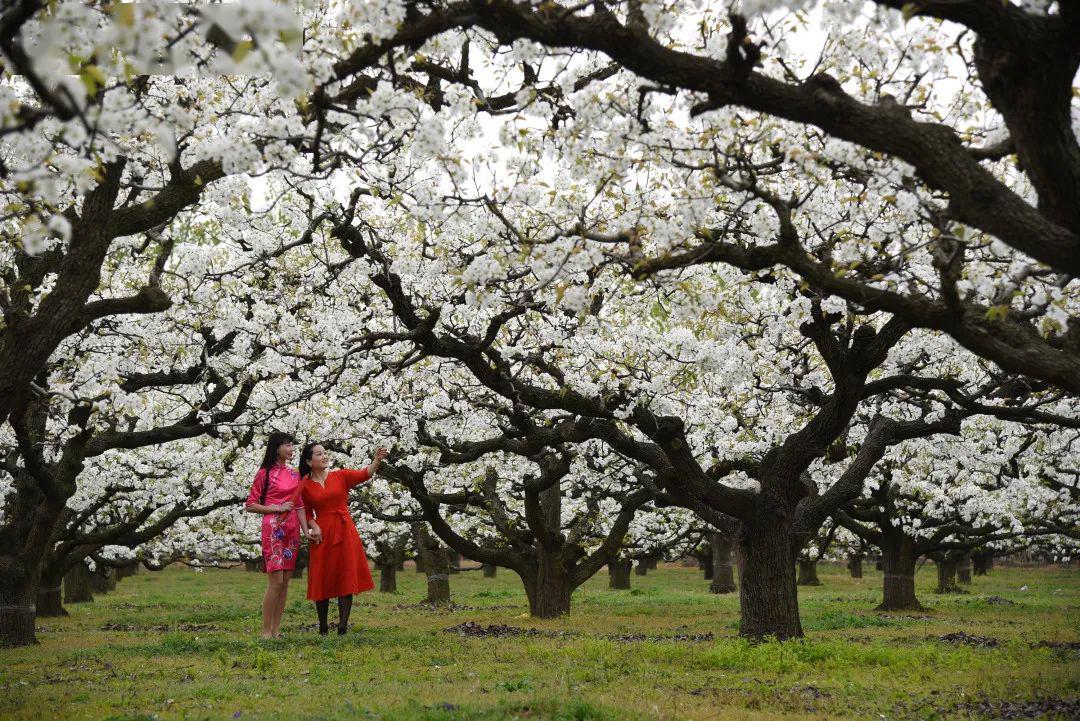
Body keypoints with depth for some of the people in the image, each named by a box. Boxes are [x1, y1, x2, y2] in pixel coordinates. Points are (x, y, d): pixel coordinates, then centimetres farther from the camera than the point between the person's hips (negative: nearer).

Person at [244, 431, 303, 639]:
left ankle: (276, 629, 8)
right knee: (276, 581, -12)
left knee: (285, 582, 4)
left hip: (292, 530, 6)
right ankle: (266, 631, -7)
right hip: (273, 528, -6)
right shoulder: (265, 473, -2)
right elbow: (250, 505, -2)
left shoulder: (294, 474, 15)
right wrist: (276, 508, -12)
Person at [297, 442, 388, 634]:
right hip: (322, 534, 0)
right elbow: (305, 515, 8)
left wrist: (377, 460, -27)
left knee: (346, 580, -3)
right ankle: (322, 628, 15)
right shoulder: (305, 486, 3)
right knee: (322, 581, 4)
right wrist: (312, 527, -11)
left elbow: (364, 474, -10)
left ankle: (342, 627, -3)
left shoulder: (341, 476, 4)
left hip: (345, 532, 0)